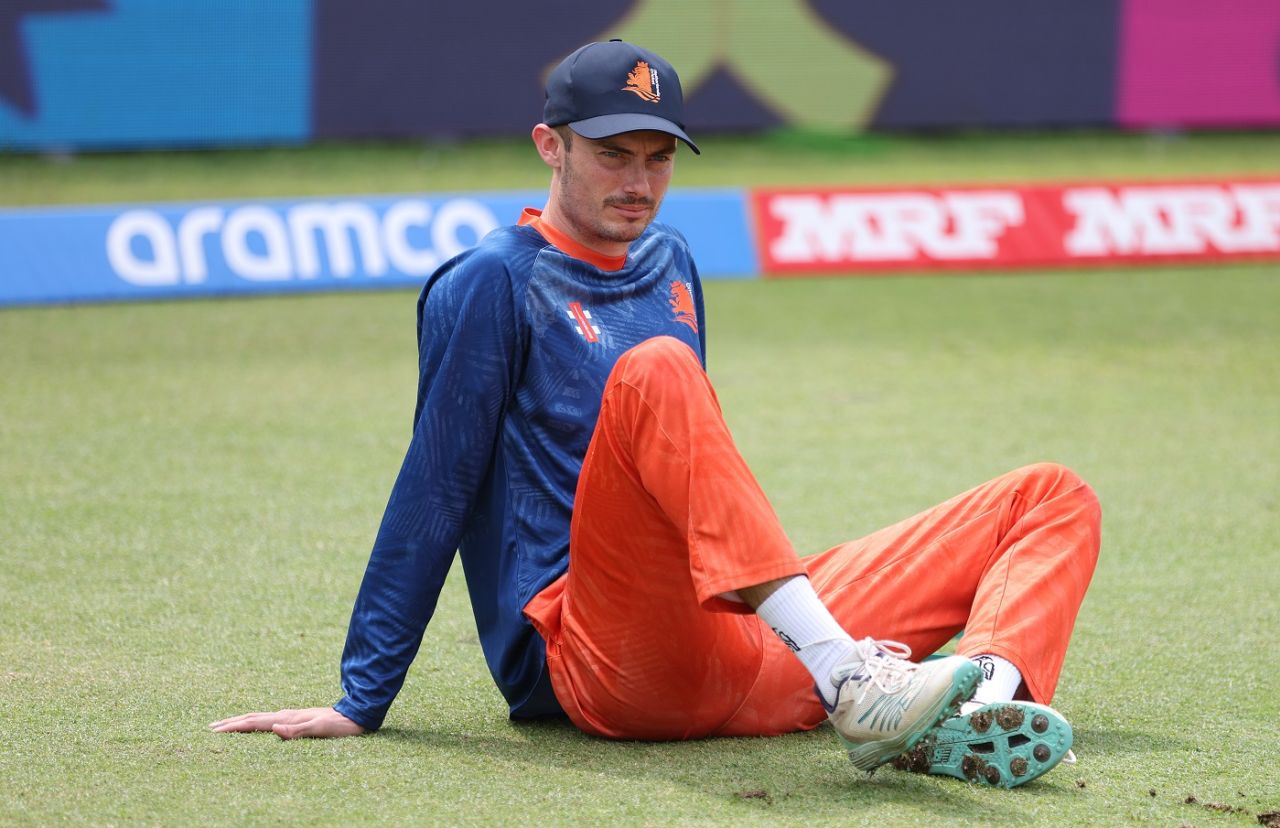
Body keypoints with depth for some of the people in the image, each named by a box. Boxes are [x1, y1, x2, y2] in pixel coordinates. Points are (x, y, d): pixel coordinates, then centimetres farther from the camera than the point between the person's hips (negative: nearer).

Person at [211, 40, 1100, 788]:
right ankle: (849, 682, -50)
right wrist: (361, 703, -4)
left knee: (1054, 498, -1)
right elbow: (433, 495, -2)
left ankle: (980, 707, -36)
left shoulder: (671, 265, 22)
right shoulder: (494, 283, 1)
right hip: (597, 660, -7)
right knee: (654, 373, -34)